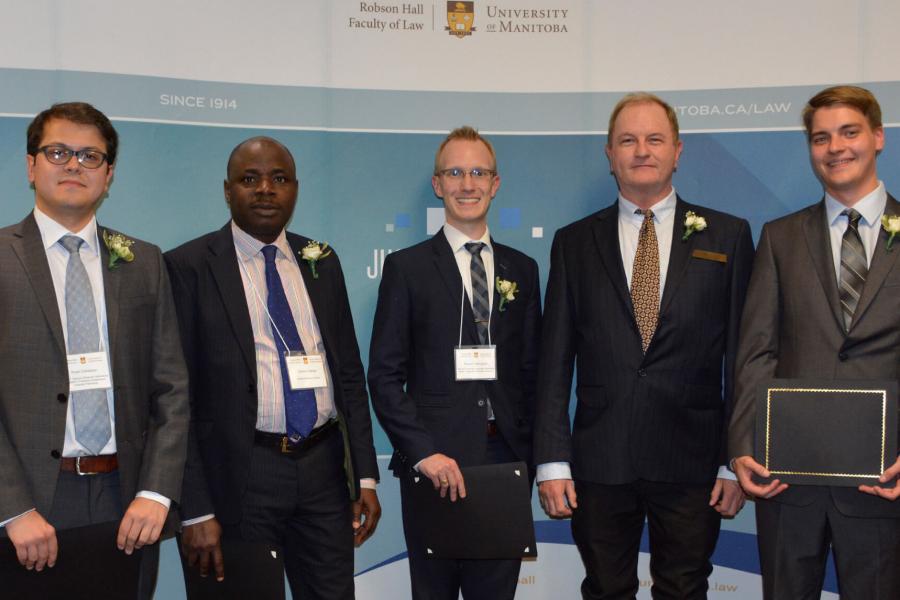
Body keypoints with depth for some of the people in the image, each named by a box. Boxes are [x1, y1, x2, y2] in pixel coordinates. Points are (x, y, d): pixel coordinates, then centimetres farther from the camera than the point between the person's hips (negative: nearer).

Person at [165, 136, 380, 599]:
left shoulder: (321, 261, 9)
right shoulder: (189, 266, -4)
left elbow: (349, 373, 11)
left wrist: (365, 475, 6)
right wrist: (195, 510, -11)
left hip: (324, 468, 4)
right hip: (240, 473, -4)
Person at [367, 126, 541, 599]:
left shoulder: (522, 269, 11)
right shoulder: (406, 268, 0)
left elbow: (530, 369, 12)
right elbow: (384, 374, -4)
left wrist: (528, 451, 3)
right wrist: (422, 452, -13)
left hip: (506, 456, 3)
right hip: (434, 462, -3)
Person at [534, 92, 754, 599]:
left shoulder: (728, 235, 5)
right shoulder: (574, 243, 7)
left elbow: (743, 356, 3)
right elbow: (556, 361, 4)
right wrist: (552, 461, -1)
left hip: (692, 462, 0)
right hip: (600, 461, 1)